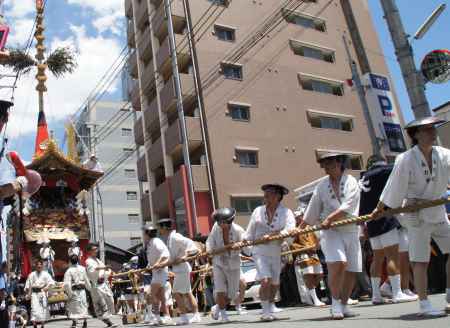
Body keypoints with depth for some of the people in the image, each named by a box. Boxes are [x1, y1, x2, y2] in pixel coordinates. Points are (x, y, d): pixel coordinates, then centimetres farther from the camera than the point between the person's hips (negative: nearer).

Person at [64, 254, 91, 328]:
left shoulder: (69, 271, -9)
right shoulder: (83, 269, 0)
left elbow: (67, 284, -16)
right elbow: (86, 280, 7)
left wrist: (69, 293, -9)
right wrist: (89, 288, 19)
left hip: (74, 291, -3)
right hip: (82, 290, 3)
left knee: (73, 307, 6)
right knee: (84, 306, 14)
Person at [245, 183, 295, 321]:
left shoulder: (286, 212, -5)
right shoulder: (258, 211, 2)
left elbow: (290, 229, -21)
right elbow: (250, 232, 8)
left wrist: (272, 235, -29)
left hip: (276, 253, 1)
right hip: (260, 252, -1)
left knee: (275, 283, 16)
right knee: (265, 281, -15)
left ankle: (271, 304, 43)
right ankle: (265, 312, 1)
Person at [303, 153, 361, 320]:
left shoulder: (351, 182, -1)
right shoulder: (322, 185, 7)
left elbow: (347, 206, -15)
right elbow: (312, 210, 13)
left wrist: (329, 218, -22)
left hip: (350, 230, 0)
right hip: (330, 231, 0)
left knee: (351, 271, 4)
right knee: (337, 264, -20)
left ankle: (344, 305, 24)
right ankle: (335, 303, -2)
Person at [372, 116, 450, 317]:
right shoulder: (405, 160, -15)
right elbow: (394, 188, -10)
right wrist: (380, 209, -5)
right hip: (417, 214, -6)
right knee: (421, 261, -3)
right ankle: (424, 305, 7)